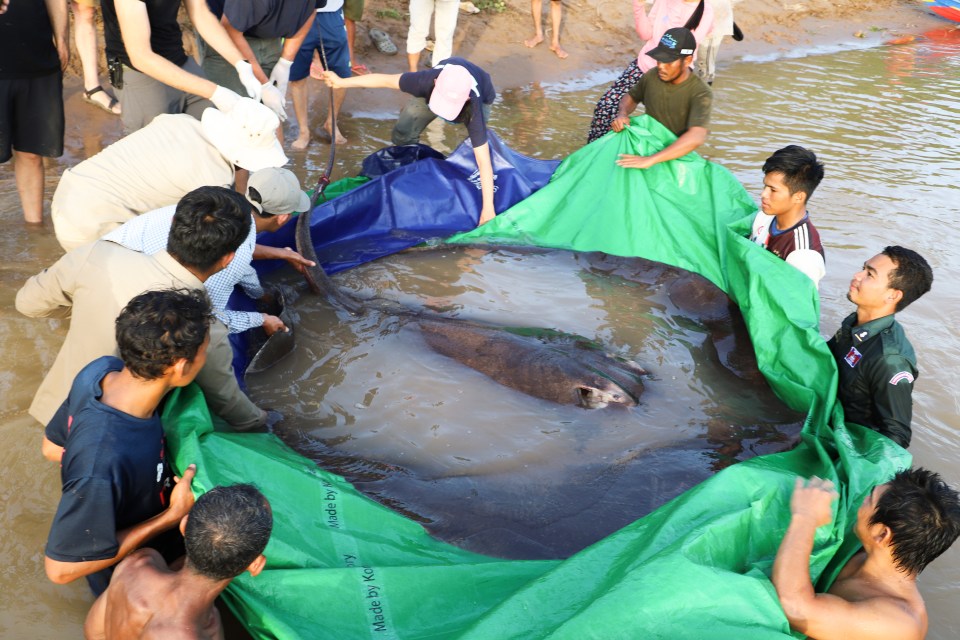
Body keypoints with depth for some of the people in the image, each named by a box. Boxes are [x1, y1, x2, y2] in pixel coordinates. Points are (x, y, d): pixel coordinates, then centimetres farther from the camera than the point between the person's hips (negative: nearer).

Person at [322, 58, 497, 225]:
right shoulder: (426, 81, -43)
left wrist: (488, 209, -50)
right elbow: (386, 80, -25)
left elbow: (484, 161, -47)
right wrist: (342, 82, -19)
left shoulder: (473, 107, -47)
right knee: (403, 134, -4)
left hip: (481, 96, -2)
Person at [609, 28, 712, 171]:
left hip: (676, 157, -3)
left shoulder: (700, 94, -21)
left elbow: (696, 137, -38)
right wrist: (622, 113, -9)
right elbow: (631, 97, 16)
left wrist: (651, 159, -46)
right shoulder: (652, 76, -6)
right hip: (647, 146, 3)